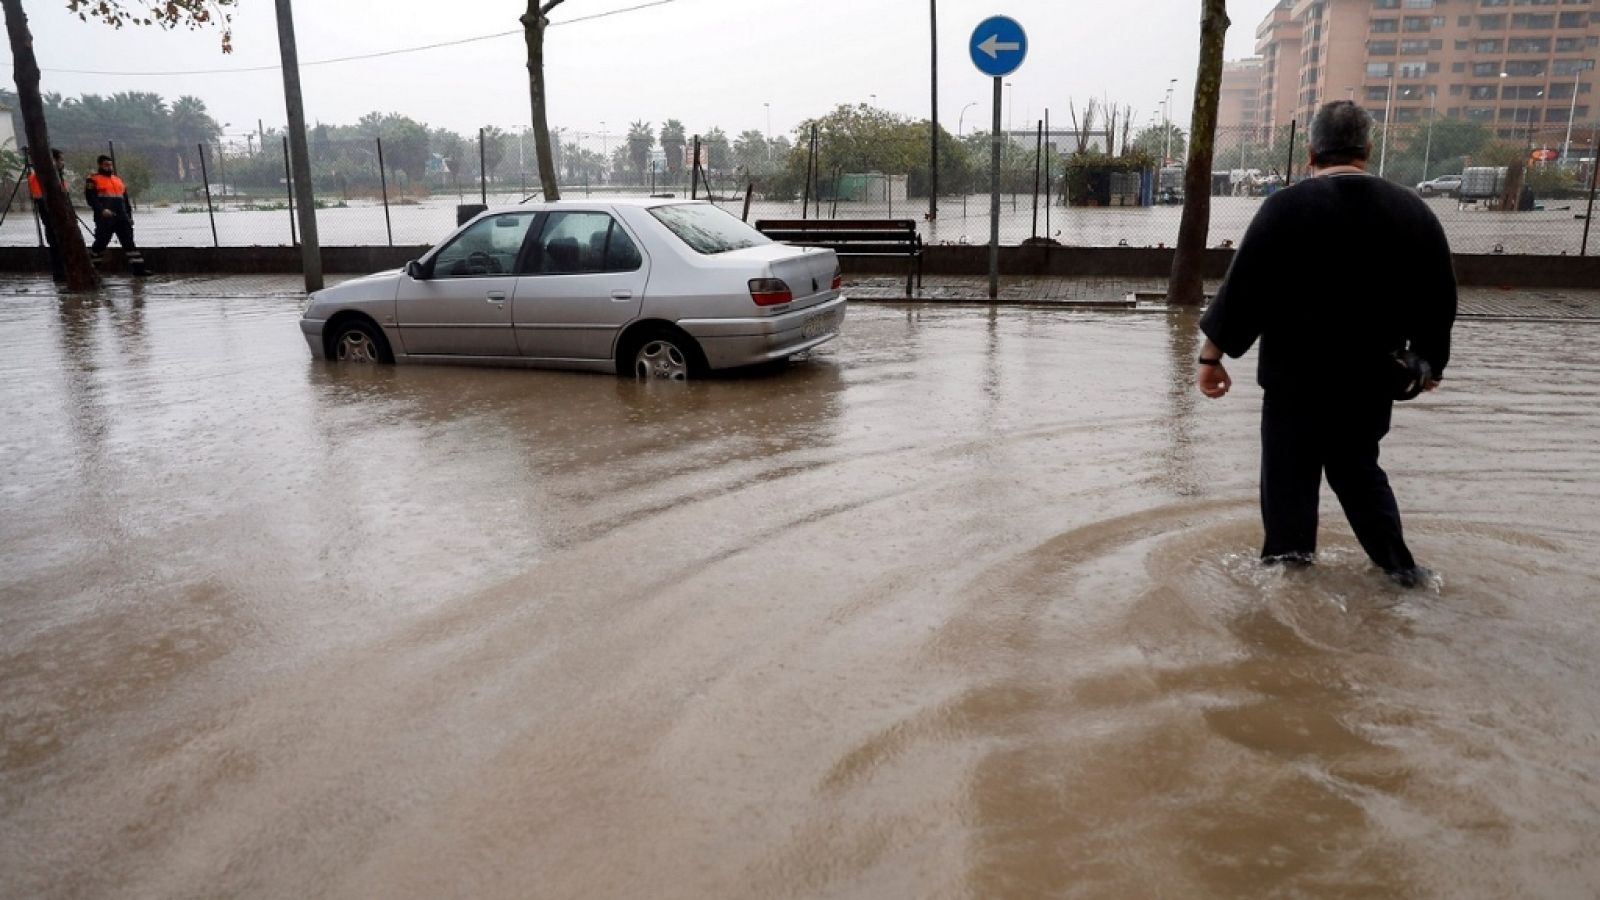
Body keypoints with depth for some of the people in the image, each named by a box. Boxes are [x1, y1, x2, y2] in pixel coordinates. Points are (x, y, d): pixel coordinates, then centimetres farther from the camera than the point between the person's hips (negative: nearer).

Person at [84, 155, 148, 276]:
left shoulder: (119, 181, 22)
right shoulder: (93, 180, 2)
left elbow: (125, 200, 24)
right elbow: (91, 198, -9)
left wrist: (129, 216, 16)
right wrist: (102, 210, -22)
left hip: (122, 219, 6)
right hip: (105, 218, -5)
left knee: (129, 242, 0)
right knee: (101, 242, -3)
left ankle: (138, 267, -2)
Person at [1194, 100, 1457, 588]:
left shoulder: (1286, 206, -13)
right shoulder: (1413, 212, 1)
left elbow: (1242, 287, -14)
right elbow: (1440, 300, 8)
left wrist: (1212, 354, -6)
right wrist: (1429, 361, 22)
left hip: (1297, 374, -4)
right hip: (1370, 377, 5)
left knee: (1290, 475, 8)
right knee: (1358, 466, 22)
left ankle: (1288, 563, 16)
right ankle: (1398, 563, 26)